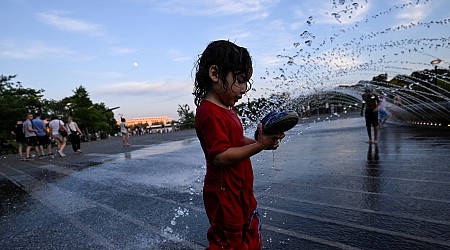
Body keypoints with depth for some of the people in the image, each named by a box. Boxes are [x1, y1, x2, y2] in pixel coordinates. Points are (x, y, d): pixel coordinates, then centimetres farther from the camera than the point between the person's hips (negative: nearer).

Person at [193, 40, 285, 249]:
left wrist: (261, 140, 0)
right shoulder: (210, 114, -23)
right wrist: (259, 145, -26)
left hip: (241, 192, 10)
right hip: (224, 196, -10)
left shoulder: (227, 109, 9)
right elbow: (221, 156, -29)